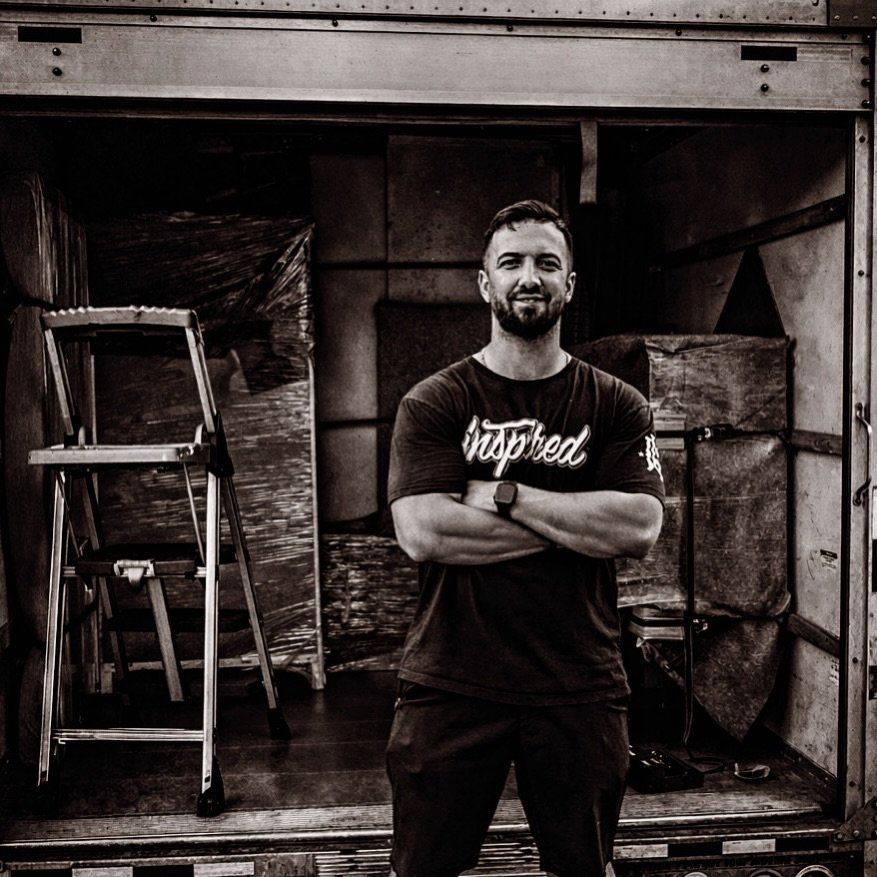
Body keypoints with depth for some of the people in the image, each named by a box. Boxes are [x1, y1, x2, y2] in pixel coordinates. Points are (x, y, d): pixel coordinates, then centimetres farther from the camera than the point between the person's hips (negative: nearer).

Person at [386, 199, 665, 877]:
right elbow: (422, 533, -16)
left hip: (581, 692, 1)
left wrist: (503, 494, -14)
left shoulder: (617, 407, 2)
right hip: (450, 687, -1)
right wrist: (579, 522, -13)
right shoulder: (433, 405, -2)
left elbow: (639, 529, -12)